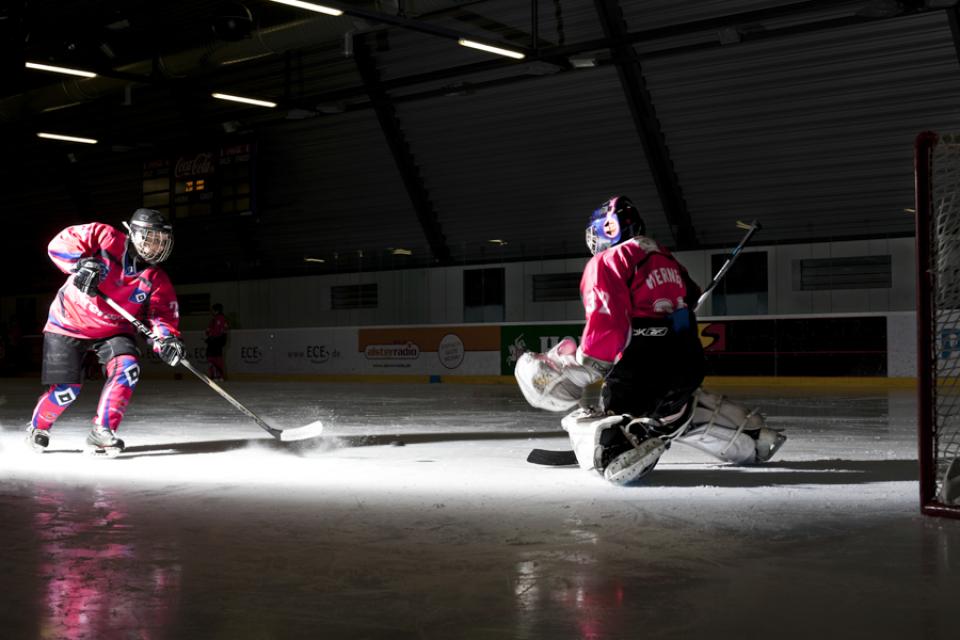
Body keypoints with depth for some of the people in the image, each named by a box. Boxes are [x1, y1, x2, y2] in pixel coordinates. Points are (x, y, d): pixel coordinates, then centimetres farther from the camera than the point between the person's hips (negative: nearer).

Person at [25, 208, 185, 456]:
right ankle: (37, 427, 26)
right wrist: (80, 264, -35)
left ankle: (101, 432, -16)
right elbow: (60, 244, -16)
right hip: (69, 322, -3)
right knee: (67, 389, -5)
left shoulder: (157, 280, -9)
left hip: (113, 330, 3)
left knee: (128, 368, -24)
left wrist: (167, 340, -34)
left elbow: (163, 315, -14)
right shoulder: (103, 237, -17)